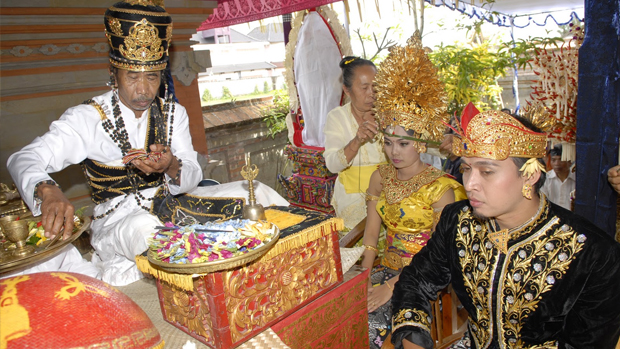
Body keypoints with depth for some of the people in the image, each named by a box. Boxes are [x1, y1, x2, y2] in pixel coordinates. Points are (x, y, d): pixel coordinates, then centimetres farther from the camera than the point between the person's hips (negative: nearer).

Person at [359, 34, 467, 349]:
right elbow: (371, 235, 4)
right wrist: (364, 277, -10)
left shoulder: (440, 187, -10)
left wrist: (392, 286, -19)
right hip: (388, 267, 5)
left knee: (372, 319, -25)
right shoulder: (380, 178, 7)